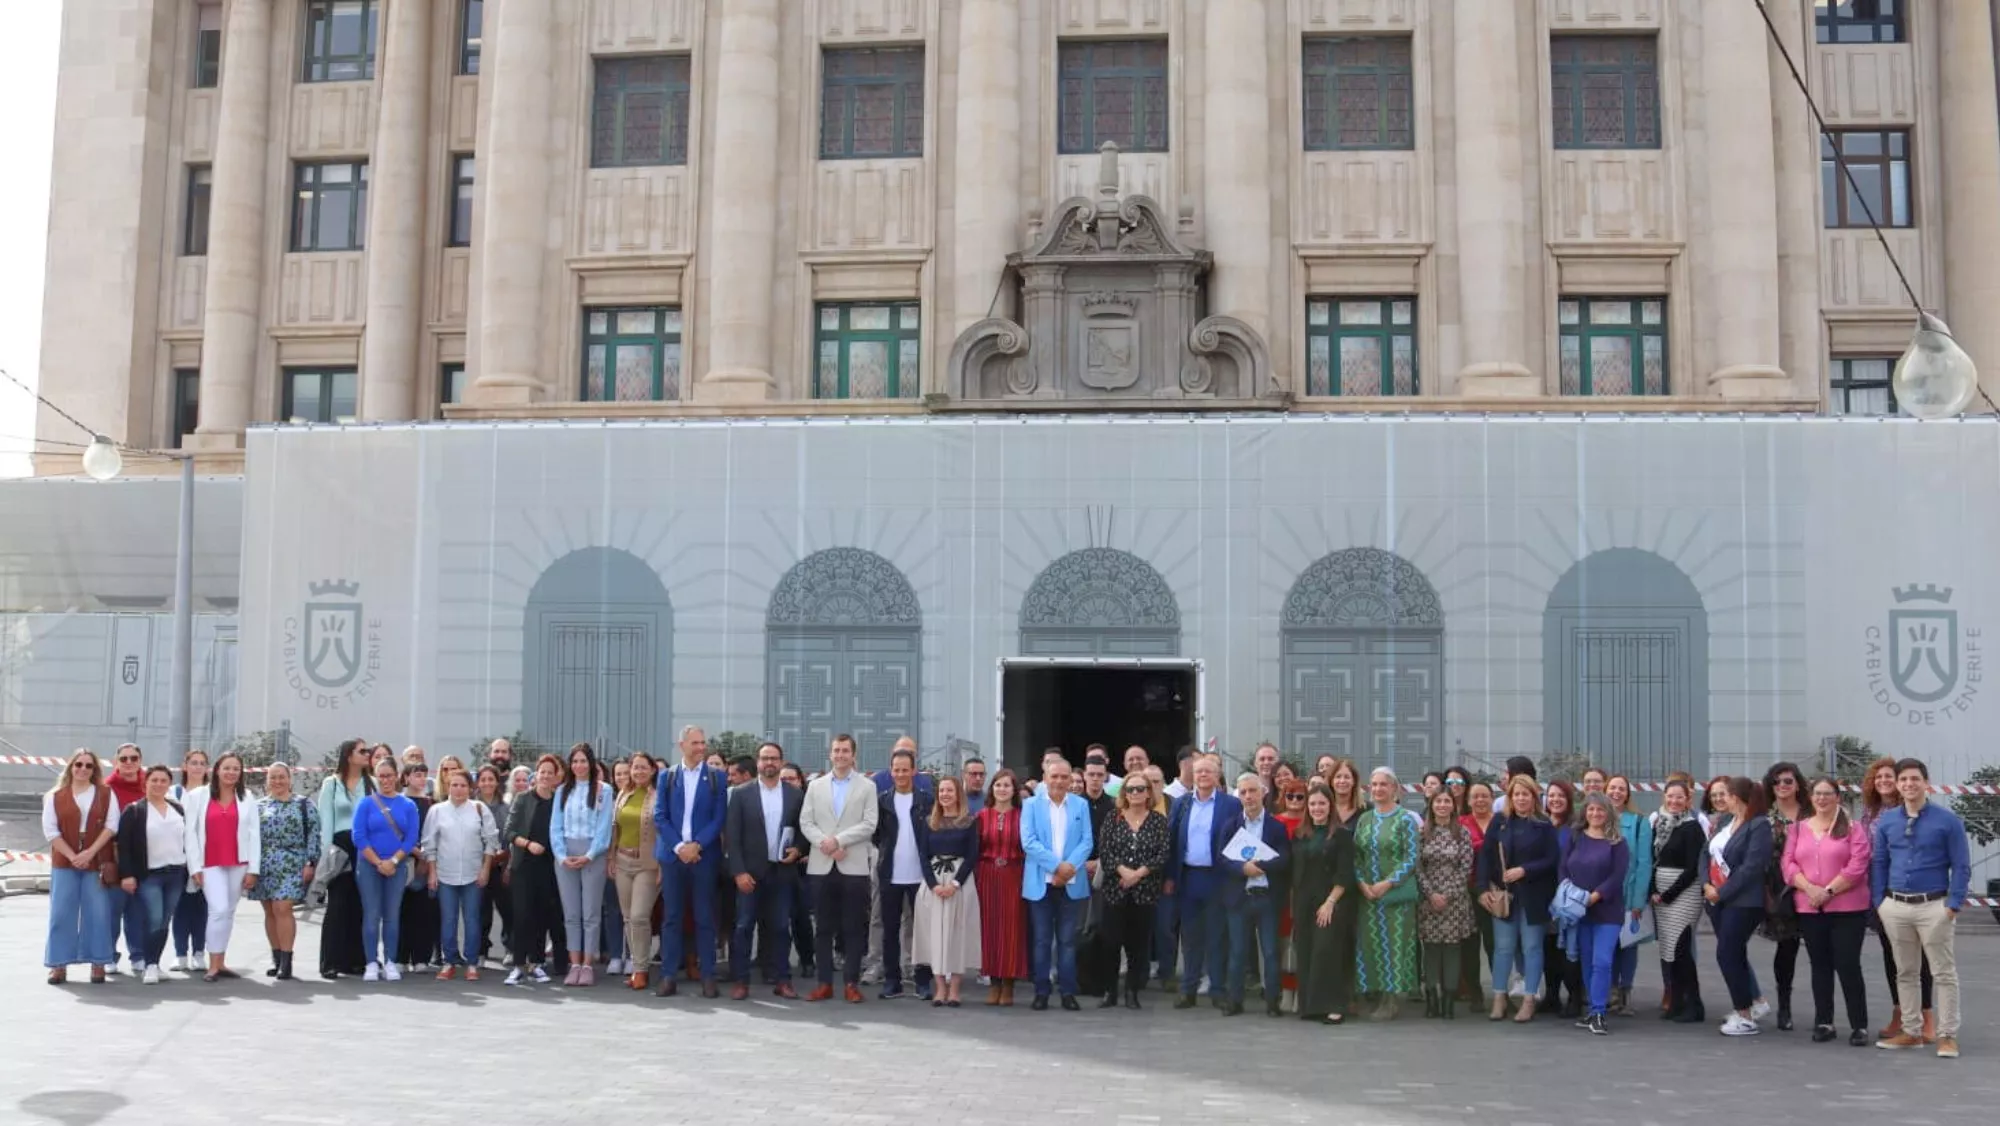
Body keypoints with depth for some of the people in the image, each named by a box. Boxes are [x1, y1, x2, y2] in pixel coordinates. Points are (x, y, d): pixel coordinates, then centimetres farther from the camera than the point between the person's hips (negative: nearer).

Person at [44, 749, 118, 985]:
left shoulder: (106, 794, 6)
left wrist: (90, 852, -13)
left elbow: (111, 826, -2)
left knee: (98, 913, -1)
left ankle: (98, 963, 5)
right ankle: (59, 965, 6)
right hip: (64, 862, 1)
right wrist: (72, 856, -11)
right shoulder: (55, 796, 7)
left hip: (97, 862, -1)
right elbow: (50, 829, -1)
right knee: (61, 913, 0)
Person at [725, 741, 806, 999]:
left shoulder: (795, 795, 6)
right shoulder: (741, 794, 0)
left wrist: (798, 850, -7)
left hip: (782, 871, 2)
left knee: (780, 927, 5)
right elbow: (731, 836, -3)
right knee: (744, 927, -1)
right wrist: (739, 871, -10)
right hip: (750, 872, -1)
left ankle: (781, 980, 12)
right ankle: (740, 981, 4)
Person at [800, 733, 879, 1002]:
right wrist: (824, 843, -11)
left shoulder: (867, 787, 5)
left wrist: (838, 840, -14)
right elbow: (805, 822, 6)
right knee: (823, 927, 4)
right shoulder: (815, 786, 12)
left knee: (854, 928, 0)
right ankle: (825, 982, 10)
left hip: (854, 866, -2)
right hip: (821, 866, 2)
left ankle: (852, 983, 6)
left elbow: (869, 825, -5)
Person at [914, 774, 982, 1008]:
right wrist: (934, 884, -10)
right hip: (933, 882, 3)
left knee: (957, 934, -2)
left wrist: (955, 883, -14)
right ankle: (940, 988, 5)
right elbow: (924, 856, 5)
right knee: (935, 934, 0)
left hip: (961, 883, -3)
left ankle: (954, 990, 2)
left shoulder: (969, 822, 0)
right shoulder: (929, 822, 10)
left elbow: (972, 856, -4)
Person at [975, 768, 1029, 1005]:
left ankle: (1008, 983, 7)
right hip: (987, 877, 1)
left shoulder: (1021, 815, 2)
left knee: (1012, 927, -1)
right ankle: (993, 981, 10)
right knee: (989, 927, 2)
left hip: (1013, 877, -1)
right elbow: (975, 850, 5)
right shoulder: (982, 815, 6)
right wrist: (975, 878, -4)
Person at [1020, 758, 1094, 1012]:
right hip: (1040, 883, -1)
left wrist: (1071, 866, -15)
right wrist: (1056, 866, -15)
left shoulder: (1081, 805, 9)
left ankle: (1068, 991, 9)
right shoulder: (1031, 805, 3)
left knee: (1067, 939, 4)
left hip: (1072, 883, 1)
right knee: (1041, 940, 3)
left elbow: (1087, 841, 2)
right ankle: (1041, 991, 10)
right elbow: (1028, 841, -7)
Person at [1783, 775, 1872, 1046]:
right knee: (1820, 966, 10)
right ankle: (1823, 1023, 17)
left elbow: (1857, 866, -10)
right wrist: (1810, 889, -12)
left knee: (1848, 965, -5)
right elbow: (1788, 863, 4)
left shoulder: (1852, 828, 0)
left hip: (1847, 908, -4)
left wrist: (1829, 891, -15)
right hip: (1809, 909, 4)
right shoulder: (1798, 829, 12)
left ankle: (1859, 1026, 2)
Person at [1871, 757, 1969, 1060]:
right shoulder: (1886, 821, 6)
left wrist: (1954, 905, -10)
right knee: (1905, 973, 11)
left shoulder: (1947, 820, -4)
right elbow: (1879, 863, 12)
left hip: (1933, 907, -4)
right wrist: (1879, 902, 5)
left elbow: (1961, 866, -3)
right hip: (1896, 908, 4)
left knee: (1944, 973, 0)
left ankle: (1947, 1036, 6)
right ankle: (1911, 1032, 20)